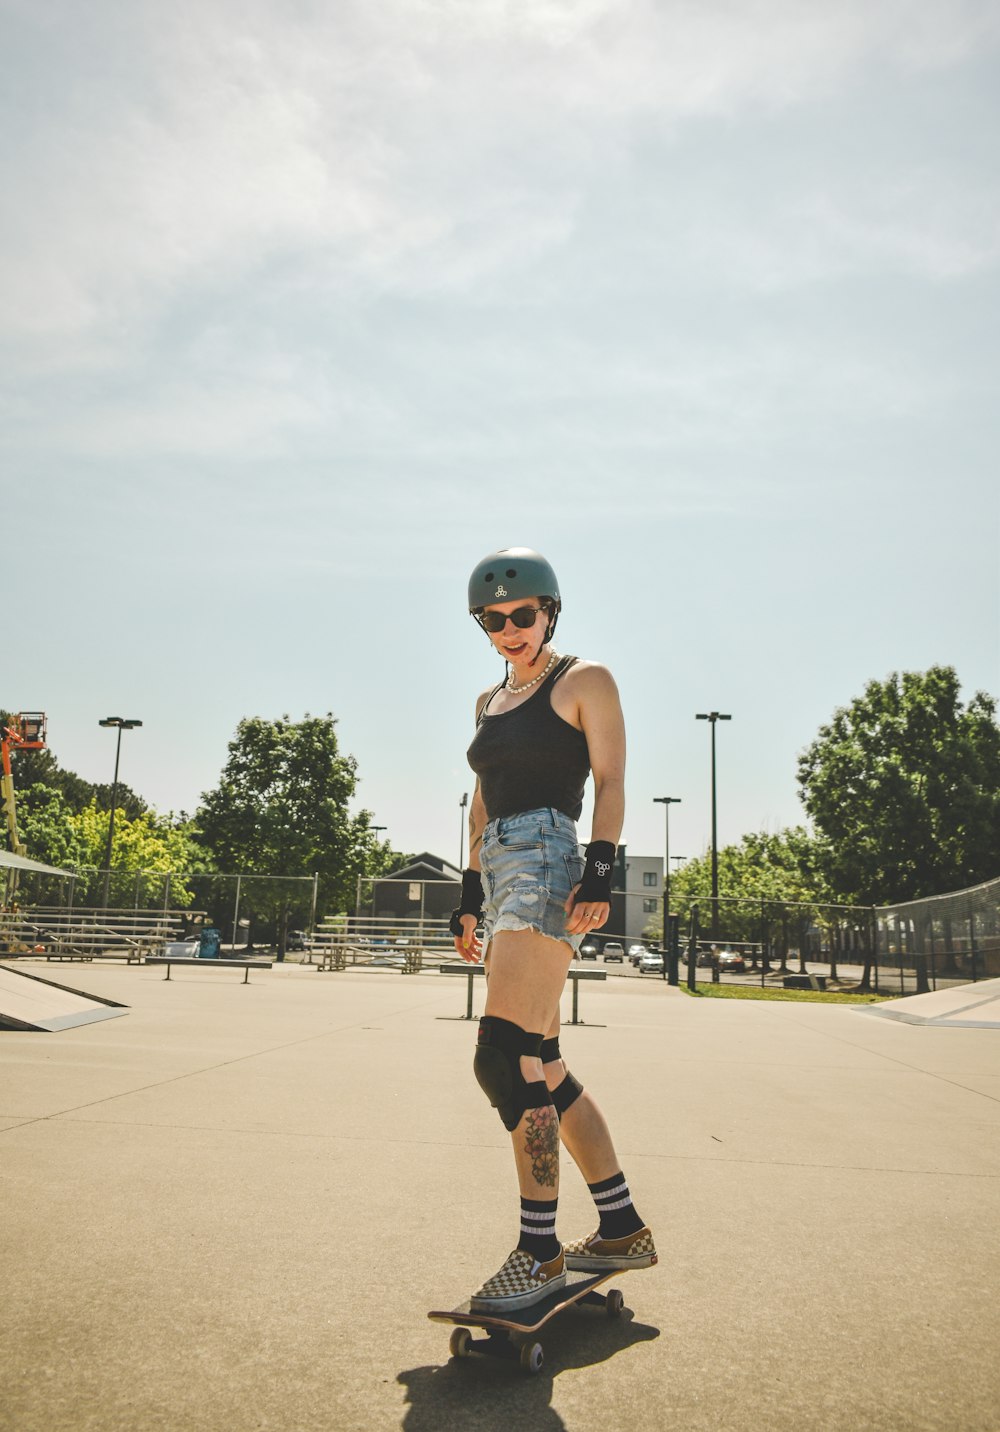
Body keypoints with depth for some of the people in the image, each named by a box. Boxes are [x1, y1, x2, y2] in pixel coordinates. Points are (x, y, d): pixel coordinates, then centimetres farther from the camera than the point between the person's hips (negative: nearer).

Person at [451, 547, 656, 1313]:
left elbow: (610, 782, -4)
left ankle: (540, 1250, -4)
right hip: (501, 872, 8)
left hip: (547, 865, -8)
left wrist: (600, 870, -16)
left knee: (507, 1058, -15)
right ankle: (623, 1230, 20)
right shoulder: (490, 701, 23)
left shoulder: (585, 681, 5)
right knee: (542, 1070, 9)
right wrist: (470, 894, 18)